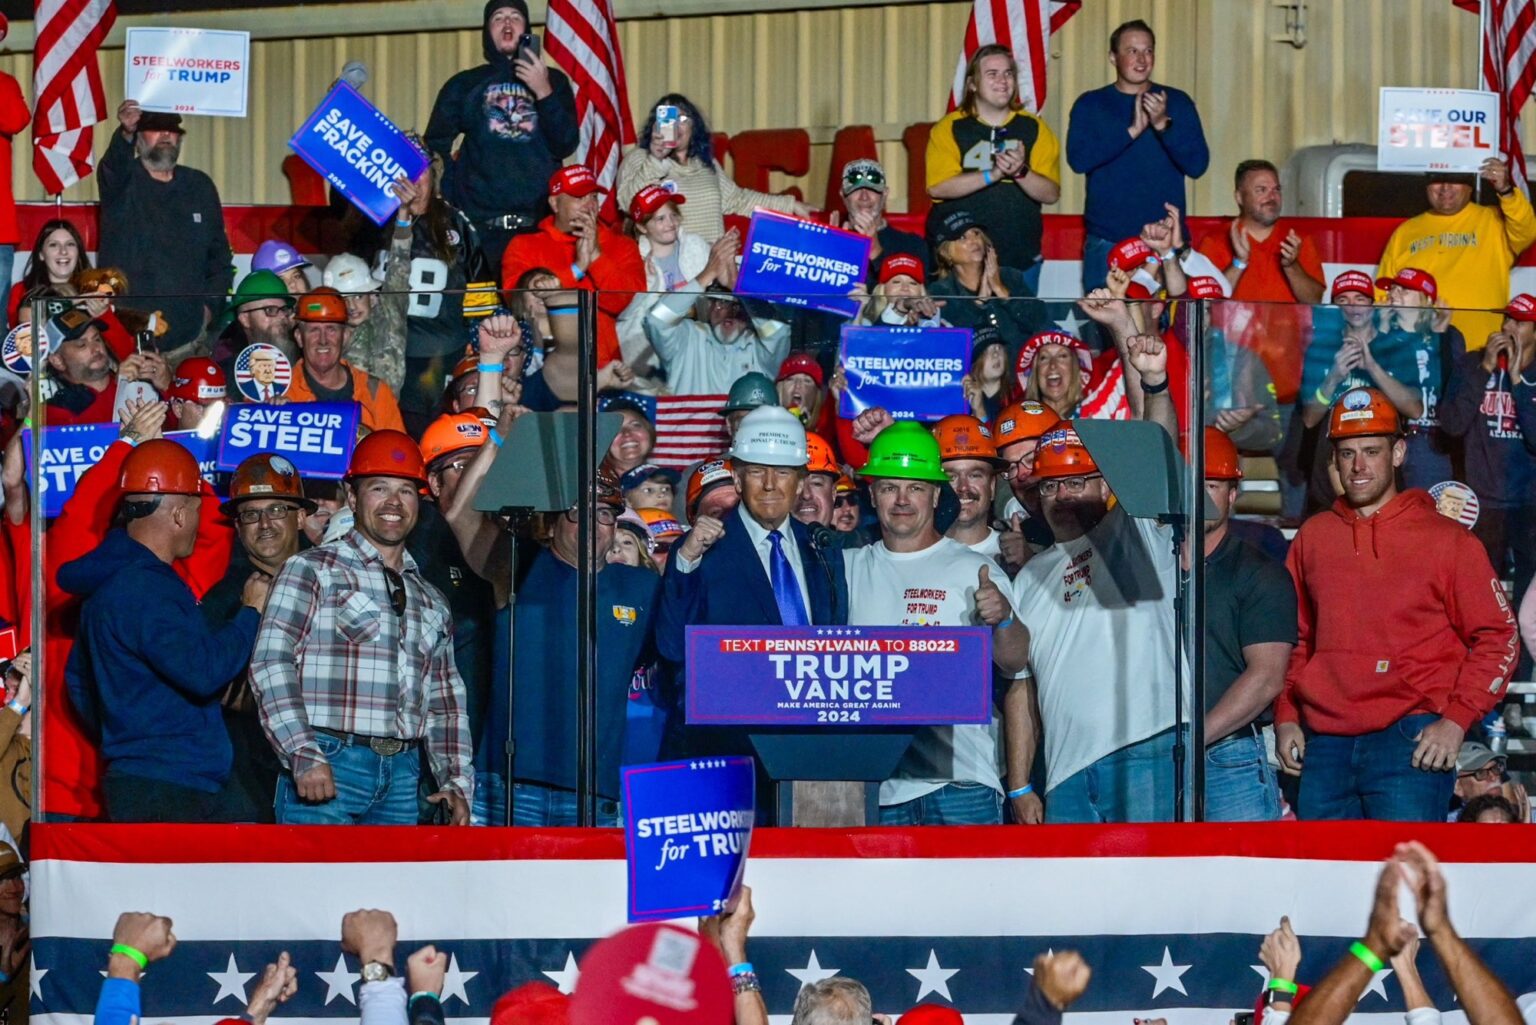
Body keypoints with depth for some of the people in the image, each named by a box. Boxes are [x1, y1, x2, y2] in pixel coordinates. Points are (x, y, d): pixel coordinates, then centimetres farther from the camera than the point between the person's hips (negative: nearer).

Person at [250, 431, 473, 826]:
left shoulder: (431, 600, 22)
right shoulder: (311, 571, 3)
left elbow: (445, 701, 25)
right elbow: (271, 664, -7)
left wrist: (457, 783, 12)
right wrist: (305, 757, -17)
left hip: (402, 776, 6)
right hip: (327, 767, -5)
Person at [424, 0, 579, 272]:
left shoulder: (553, 81, 17)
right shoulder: (464, 84, 16)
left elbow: (566, 146, 6)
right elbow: (435, 147, 10)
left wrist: (544, 92, -6)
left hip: (540, 221, 0)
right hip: (481, 226, 0)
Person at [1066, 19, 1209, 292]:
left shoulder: (1177, 102, 8)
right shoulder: (1090, 104, 6)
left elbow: (1198, 164, -2)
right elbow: (1078, 159, -10)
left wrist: (1163, 125, -16)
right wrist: (1132, 131, -18)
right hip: (1106, 241, 0)